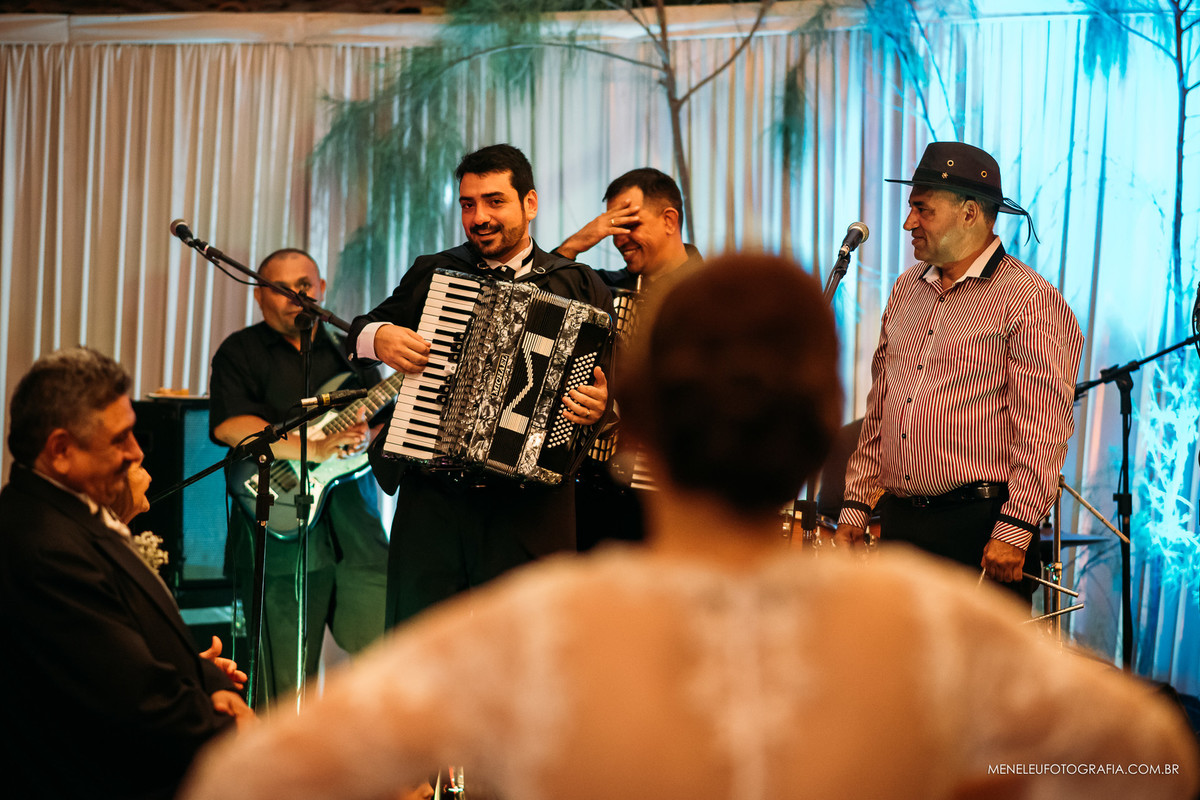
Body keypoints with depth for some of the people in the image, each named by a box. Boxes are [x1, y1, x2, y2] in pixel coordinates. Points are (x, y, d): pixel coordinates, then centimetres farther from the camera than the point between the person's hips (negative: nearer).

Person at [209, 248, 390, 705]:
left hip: (356, 530, 4)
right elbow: (229, 426, -12)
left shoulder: (349, 352, 18)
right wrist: (316, 449, -20)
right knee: (287, 684, -2)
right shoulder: (241, 352, 5)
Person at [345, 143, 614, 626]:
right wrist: (377, 338, -2)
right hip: (432, 501, 2)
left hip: (528, 508, -2)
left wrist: (600, 404, -18)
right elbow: (360, 332, 21)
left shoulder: (578, 286, 6)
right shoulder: (431, 274, 13)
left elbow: (613, 378, 4)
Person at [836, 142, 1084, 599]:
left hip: (981, 526, -6)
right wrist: (855, 507, 14)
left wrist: (1014, 530, -19)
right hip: (899, 523, 7)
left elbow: (1043, 428, -14)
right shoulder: (907, 290, 15)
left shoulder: (1029, 299, -8)